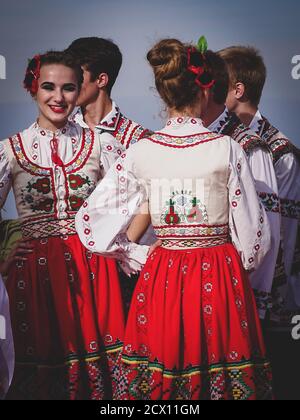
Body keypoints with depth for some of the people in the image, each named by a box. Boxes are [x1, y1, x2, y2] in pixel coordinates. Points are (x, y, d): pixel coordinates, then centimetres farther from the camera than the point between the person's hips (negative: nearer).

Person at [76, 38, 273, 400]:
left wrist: (137, 256, 7)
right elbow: (252, 228, -6)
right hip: (220, 277, -2)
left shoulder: (140, 152, -4)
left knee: (161, 373, 14)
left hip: (161, 278, 2)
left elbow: (90, 219, -3)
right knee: (223, 374, 11)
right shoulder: (227, 149, -10)